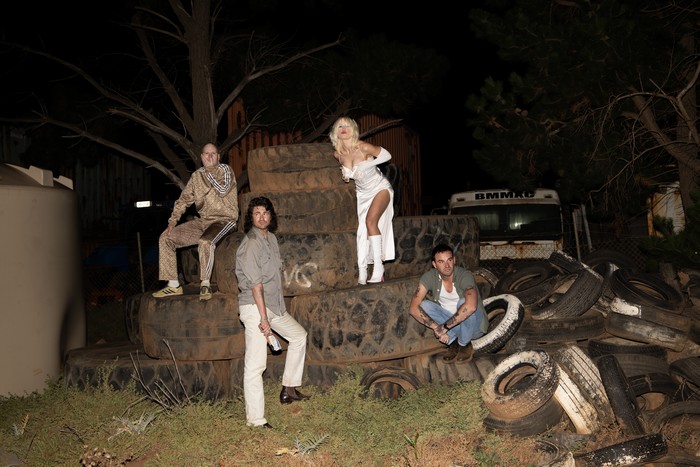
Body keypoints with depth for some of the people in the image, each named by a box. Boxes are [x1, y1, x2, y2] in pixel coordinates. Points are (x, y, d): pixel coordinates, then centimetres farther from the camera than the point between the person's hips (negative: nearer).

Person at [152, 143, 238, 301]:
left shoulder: (225, 169, -2)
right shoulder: (197, 175, 12)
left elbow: (223, 190, -21)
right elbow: (184, 199, 13)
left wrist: (209, 172, -8)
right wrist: (172, 221, 3)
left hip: (223, 220, -7)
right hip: (202, 221, 7)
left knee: (205, 241, -38)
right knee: (166, 238, 0)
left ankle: (205, 284, -25)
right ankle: (173, 285, 1)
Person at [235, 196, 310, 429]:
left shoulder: (271, 238, 10)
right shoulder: (250, 244, -17)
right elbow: (255, 284, -20)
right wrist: (264, 318, -21)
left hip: (273, 304, 10)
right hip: (254, 306, -10)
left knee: (299, 335, 21)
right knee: (255, 364, -8)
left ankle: (289, 389, 28)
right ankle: (256, 420, -5)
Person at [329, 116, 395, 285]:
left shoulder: (364, 148, -25)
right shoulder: (338, 154, -8)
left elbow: (387, 155, -12)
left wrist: (366, 165, -21)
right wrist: (346, 173, -6)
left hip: (380, 188, -6)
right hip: (363, 193, 6)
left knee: (371, 220, -25)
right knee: (362, 229, 1)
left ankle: (378, 267, -19)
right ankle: (362, 273, 4)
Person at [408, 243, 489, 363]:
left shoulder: (465, 276, -25)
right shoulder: (429, 277, -14)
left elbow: (471, 306, -45)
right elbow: (414, 308, -23)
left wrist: (444, 327, -40)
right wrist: (436, 327, -33)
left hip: (474, 326, -3)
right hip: (450, 325, 3)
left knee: (464, 302, -33)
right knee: (425, 305, -19)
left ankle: (465, 344, -8)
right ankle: (453, 341, -8)